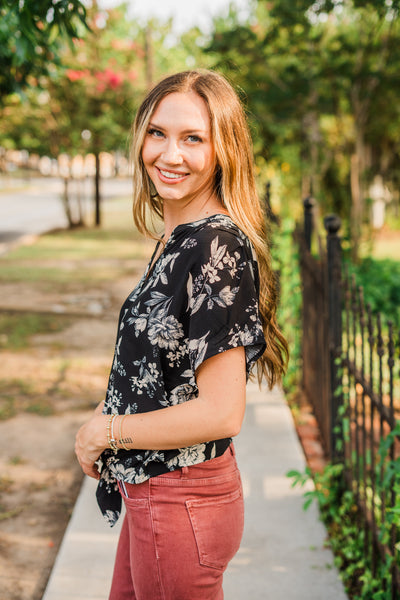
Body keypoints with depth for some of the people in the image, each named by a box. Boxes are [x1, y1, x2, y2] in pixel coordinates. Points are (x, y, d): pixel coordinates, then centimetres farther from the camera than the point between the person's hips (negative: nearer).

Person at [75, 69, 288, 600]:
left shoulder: (218, 247, -23)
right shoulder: (178, 238, 5)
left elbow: (220, 413, -26)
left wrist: (104, 432, -14)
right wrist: (105, 412, 2)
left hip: (180, 506, -9)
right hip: (152, 493, 9)